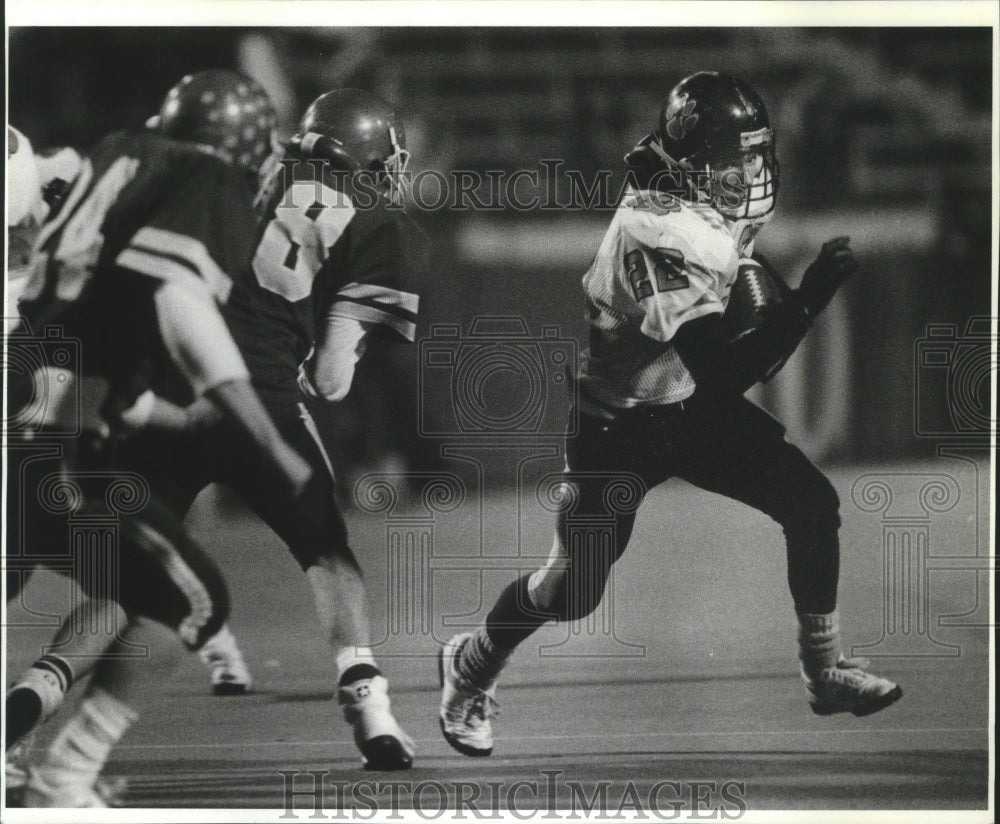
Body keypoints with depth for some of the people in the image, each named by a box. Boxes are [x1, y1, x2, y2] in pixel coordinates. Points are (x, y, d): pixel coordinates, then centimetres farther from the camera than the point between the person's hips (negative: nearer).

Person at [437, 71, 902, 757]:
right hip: (620, 429, -7)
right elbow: (723, 377, -40)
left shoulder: (719, 205, -11)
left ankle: (825, 672, 9)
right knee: (574, 590, 2)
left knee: (813, 505, -4)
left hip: (692, 407, 7)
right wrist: (809, 300, -43)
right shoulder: (661, 239, -37)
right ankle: (472, 664, 31)